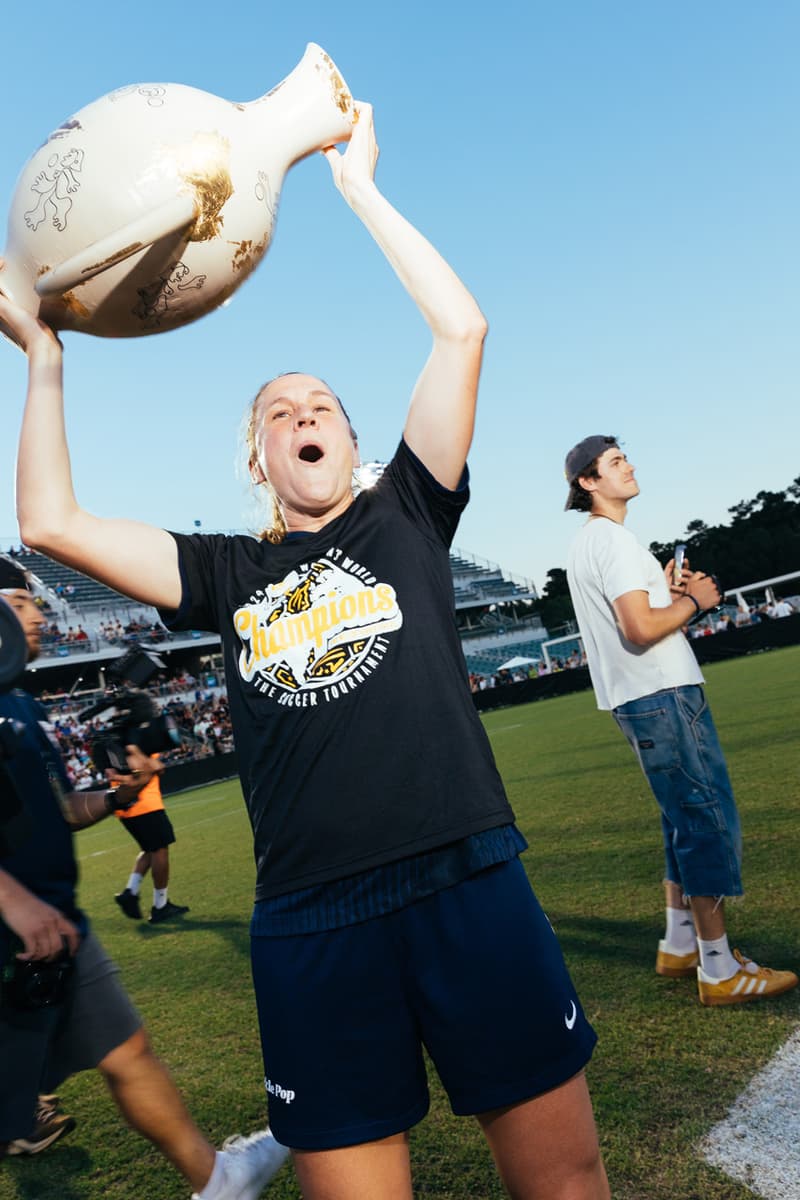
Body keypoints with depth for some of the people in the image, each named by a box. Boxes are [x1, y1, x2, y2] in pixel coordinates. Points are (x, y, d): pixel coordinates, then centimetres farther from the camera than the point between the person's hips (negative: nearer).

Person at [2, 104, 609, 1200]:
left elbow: (463, 330, 3)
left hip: (470, 884, 0)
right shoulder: (228, 574, 12)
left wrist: (361, 188, 9)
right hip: (310, 923, 1)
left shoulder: (405, 517, 9)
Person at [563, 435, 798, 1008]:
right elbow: (641, 628, -24)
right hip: (663, 697, -11)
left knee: (687, 820, 17)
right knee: (711, 821, -6)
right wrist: (694, 600, -8)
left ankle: (679, 944, 26)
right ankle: (720, 969, 1)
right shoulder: (613, 539, -14)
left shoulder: (586, 544, 18)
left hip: (641, 700, 11)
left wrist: (665, 591, 12)